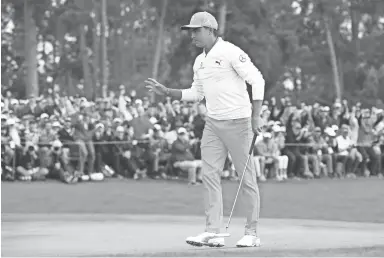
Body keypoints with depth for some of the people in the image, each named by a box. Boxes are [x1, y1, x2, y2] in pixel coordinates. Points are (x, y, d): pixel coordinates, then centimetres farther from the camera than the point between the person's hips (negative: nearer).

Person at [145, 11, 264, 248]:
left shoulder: (230, 53, -11)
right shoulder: (199, 62, 13)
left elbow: (257, 80, -14)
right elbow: (196, 94, 23)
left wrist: (256, 116, -19)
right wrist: (166, 91, 12)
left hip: (237, 122, -8)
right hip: (213, 123, 8)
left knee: (247, 177, -1)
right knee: (210, 175, -1)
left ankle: (252, 233, 5)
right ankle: (213, 232, -1)